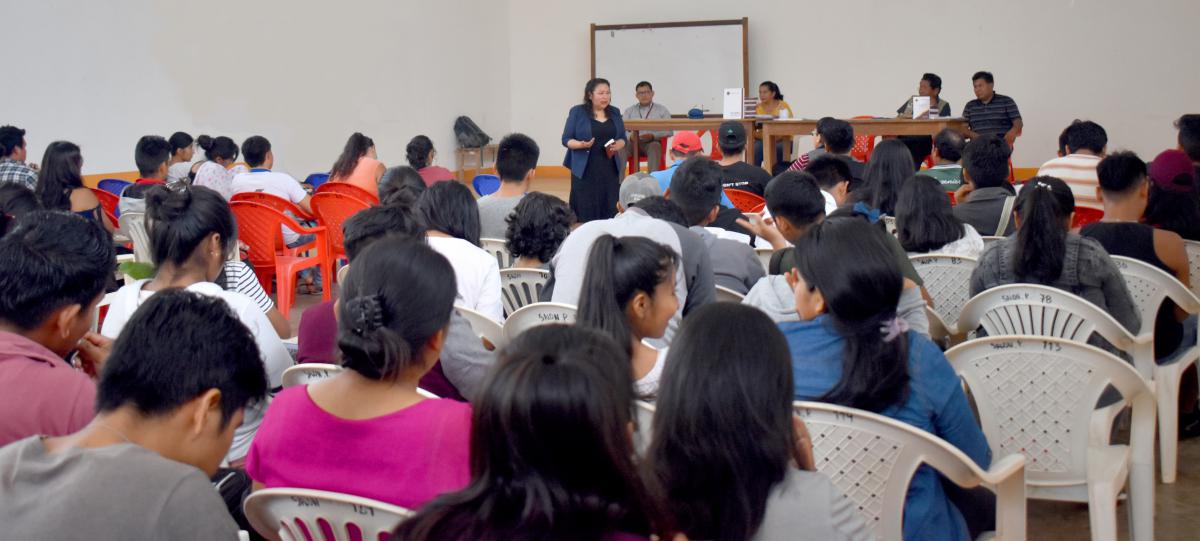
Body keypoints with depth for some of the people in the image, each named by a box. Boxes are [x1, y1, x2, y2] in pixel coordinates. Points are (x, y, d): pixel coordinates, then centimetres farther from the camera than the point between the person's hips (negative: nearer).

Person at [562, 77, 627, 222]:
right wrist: (581, 144, -20)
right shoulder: (577, 112, -1)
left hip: (610, 169, 4)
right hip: (585, 170, -3)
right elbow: (566, 140, -1)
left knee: (610, 211, -3)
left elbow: (623, 138, 16)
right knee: (585, 212, -7)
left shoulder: (615, 112, 11)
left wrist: (617, 146, -7)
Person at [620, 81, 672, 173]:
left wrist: (653, 136, -14)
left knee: (654, 146, -37)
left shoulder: (662, 109, 15)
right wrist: (631, 136, -15)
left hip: (652, 142, -1)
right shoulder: (629, 111, 21)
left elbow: (669, 131, 4)